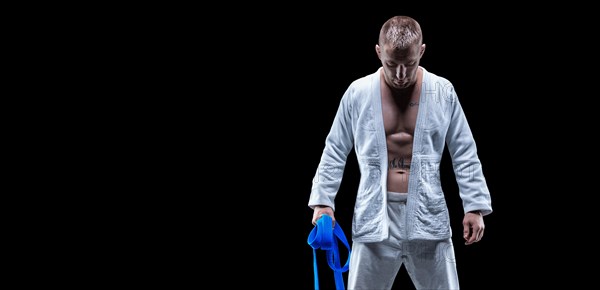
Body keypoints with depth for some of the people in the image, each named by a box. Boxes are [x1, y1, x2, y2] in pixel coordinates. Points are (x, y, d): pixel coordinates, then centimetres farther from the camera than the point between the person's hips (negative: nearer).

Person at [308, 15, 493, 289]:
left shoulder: (443, 92, -2)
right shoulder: (358, 93, -3)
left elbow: (464, 153, 3)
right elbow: (335, 151, 6)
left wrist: (475, 206, -1)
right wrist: (323, 201, 0)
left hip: (427, 215, 0)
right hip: (375, 215, 0)